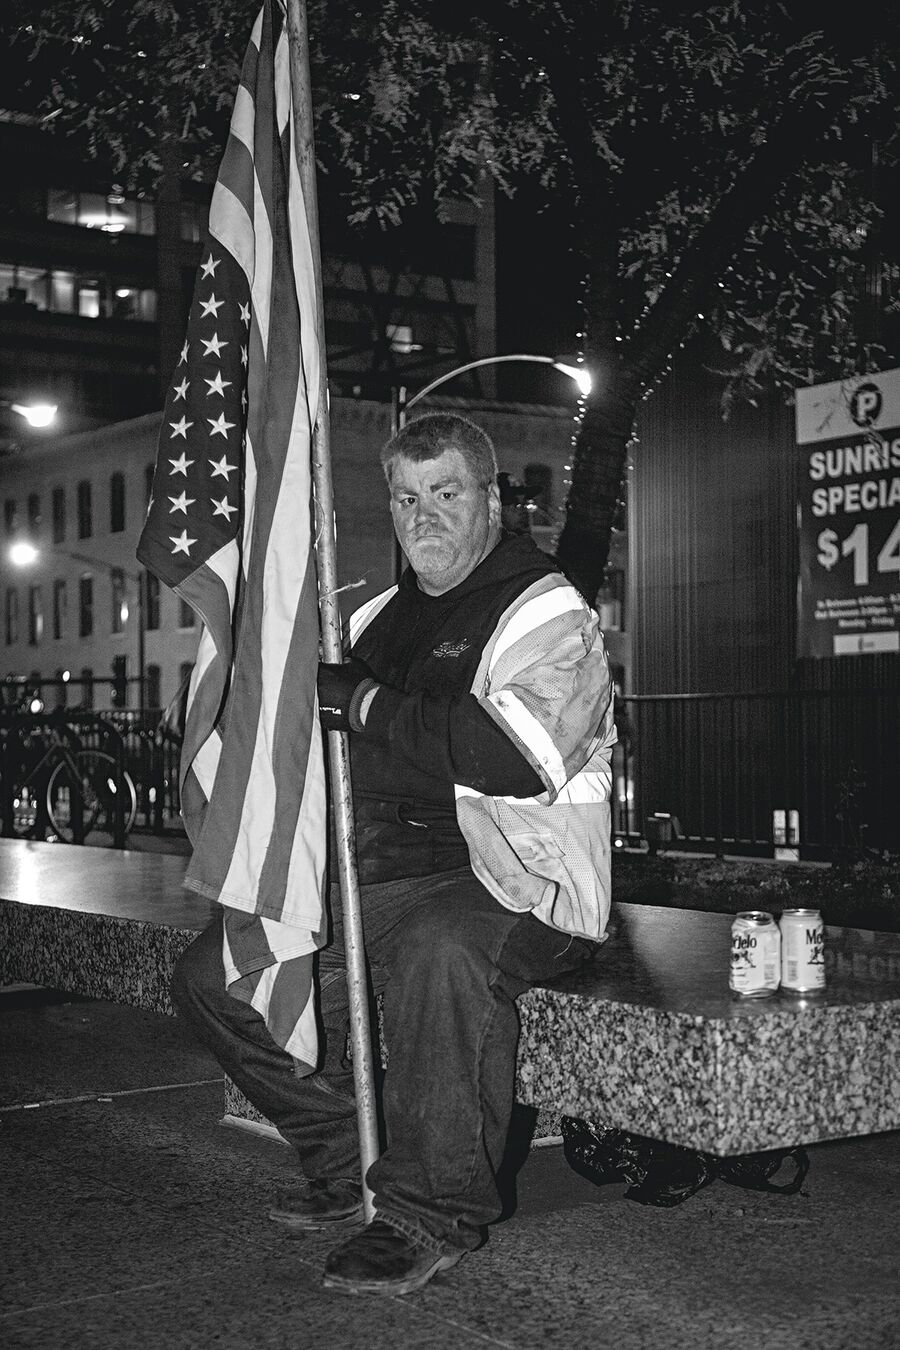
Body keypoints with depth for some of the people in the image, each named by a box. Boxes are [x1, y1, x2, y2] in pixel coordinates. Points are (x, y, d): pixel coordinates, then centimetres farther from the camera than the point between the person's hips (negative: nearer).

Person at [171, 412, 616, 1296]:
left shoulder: (549, 614, -5)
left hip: (513, 886, -8)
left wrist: (365, 704, -20)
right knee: (214, 975, 1)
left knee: (438, 949, -40)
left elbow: (521, 757, -24)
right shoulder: (378, 617, 19)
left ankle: (433, 1212, -21)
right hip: (381, 878, 8)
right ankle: (348, 1167, 12)